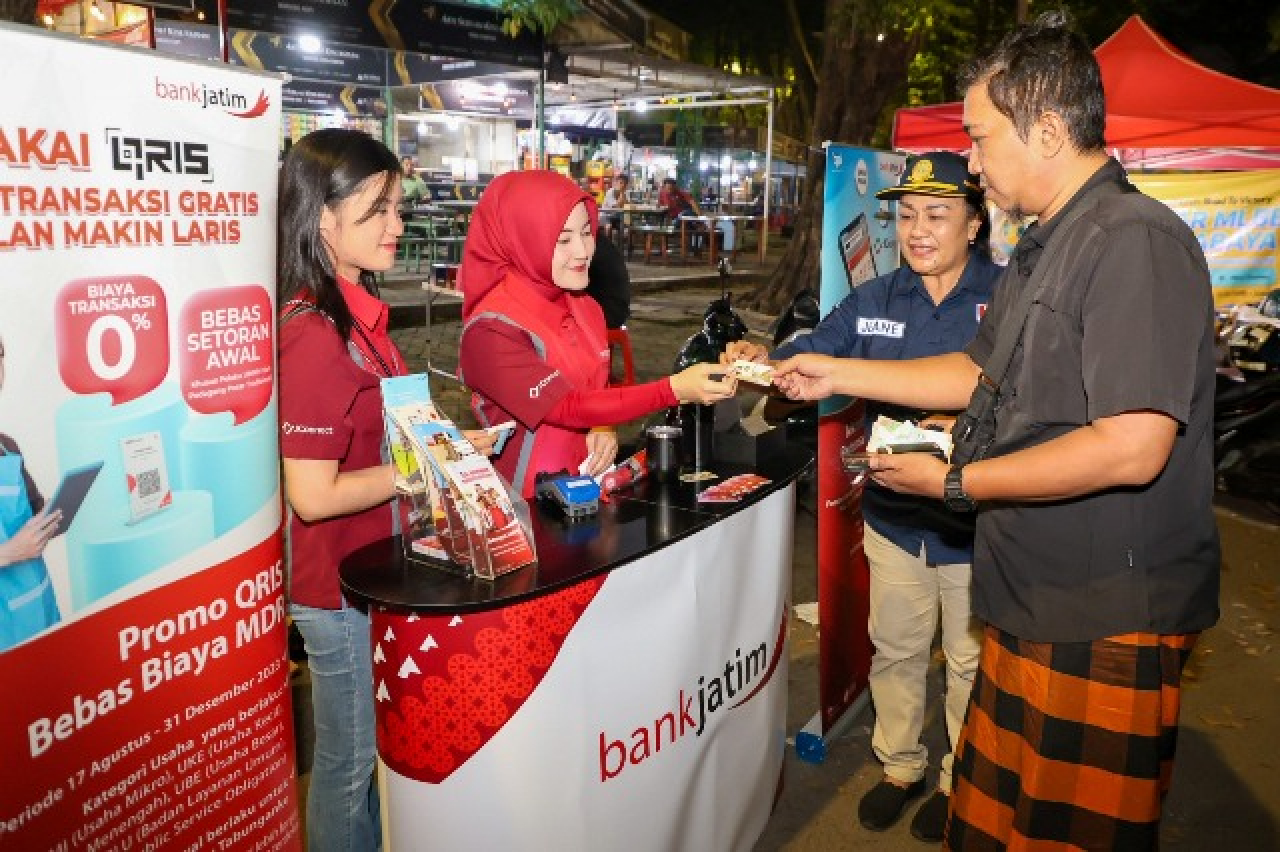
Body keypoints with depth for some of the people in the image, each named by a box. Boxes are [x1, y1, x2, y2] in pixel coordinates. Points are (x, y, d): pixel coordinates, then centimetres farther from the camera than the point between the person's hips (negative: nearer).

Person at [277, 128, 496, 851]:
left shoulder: (359, 313, 4)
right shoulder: (315, 335, -24)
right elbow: (313, 495, -25)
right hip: (340, 586, -9)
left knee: (376, 747, 25)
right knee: (350, 761, 13)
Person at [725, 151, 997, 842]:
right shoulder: (873, 301, 3)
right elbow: (812, 356, -1)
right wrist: (762, 360, -22)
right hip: (895, 517, 4)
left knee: (971, 661, 16)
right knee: (895, 649, 20)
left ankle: (962, 782, 39)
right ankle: (900, 766, 42)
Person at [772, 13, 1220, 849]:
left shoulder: (1135, 240, -18)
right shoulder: (1045, 248, 14)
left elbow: (1131, 449, -25)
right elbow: (980, 372, 21)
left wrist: (955, 483, -16)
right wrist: (838, 374, 18)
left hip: (1108, 624, -9)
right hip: (1033, 606, 9)